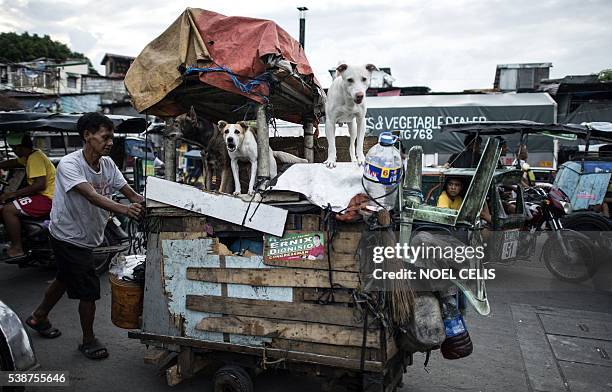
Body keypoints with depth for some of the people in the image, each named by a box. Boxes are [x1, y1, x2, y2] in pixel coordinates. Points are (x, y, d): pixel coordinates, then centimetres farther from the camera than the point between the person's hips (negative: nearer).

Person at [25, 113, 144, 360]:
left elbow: (130, 193, -9)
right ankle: (88, 341, 19)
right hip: (69, 236, -8)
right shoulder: (69, 165, -26)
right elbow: (92, 196, -42)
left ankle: (39, 318, 52)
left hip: (86, 236, 8)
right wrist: (125, 210, -56)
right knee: (90, 290, -3)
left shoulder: (107, 164, -5)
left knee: (65, 279, 27)